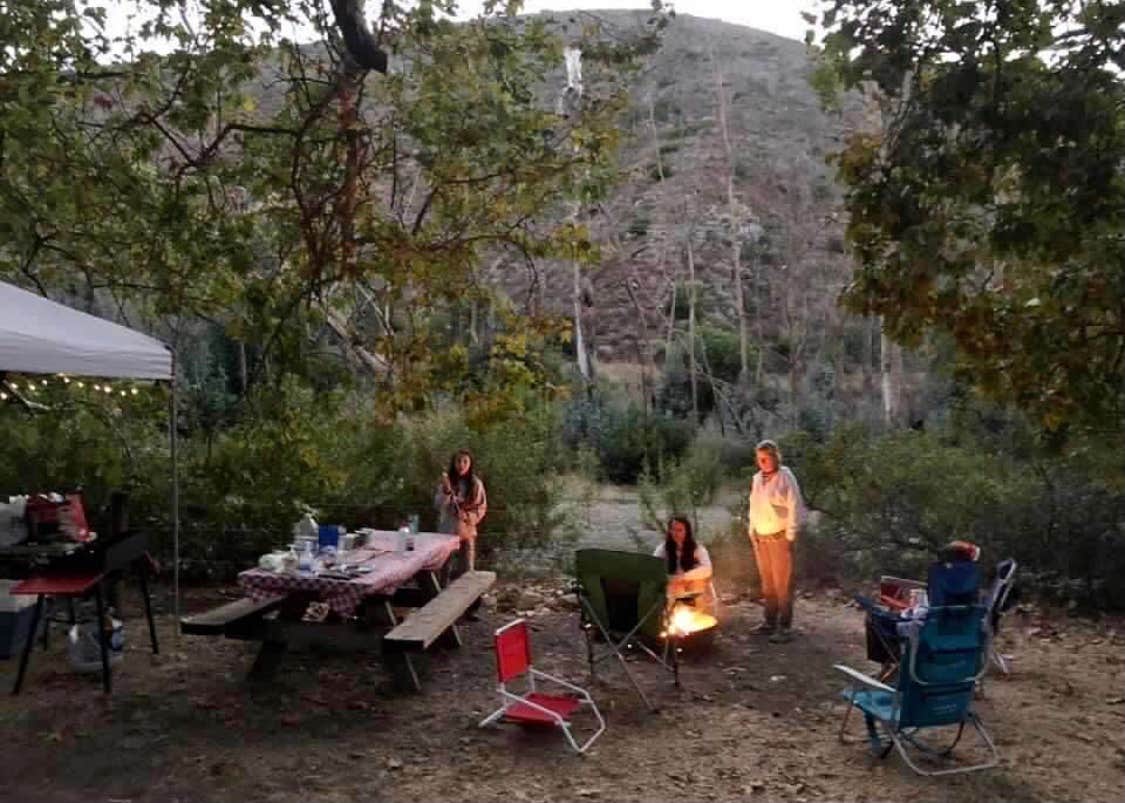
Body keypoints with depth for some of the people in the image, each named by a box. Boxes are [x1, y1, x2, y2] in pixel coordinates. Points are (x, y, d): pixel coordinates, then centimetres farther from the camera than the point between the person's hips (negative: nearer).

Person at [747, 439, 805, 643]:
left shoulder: (785, 477, -10)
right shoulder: (757, 479, 9)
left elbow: (795, 508, -11)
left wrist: (790, 536, -13)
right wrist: (752, 532, 12)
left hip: (779, 538, -6)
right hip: (761, 538, 7)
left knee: (783, 583, -3)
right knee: (767, 583, 14)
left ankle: (785, 627, 3)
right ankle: (770, 622, 24)